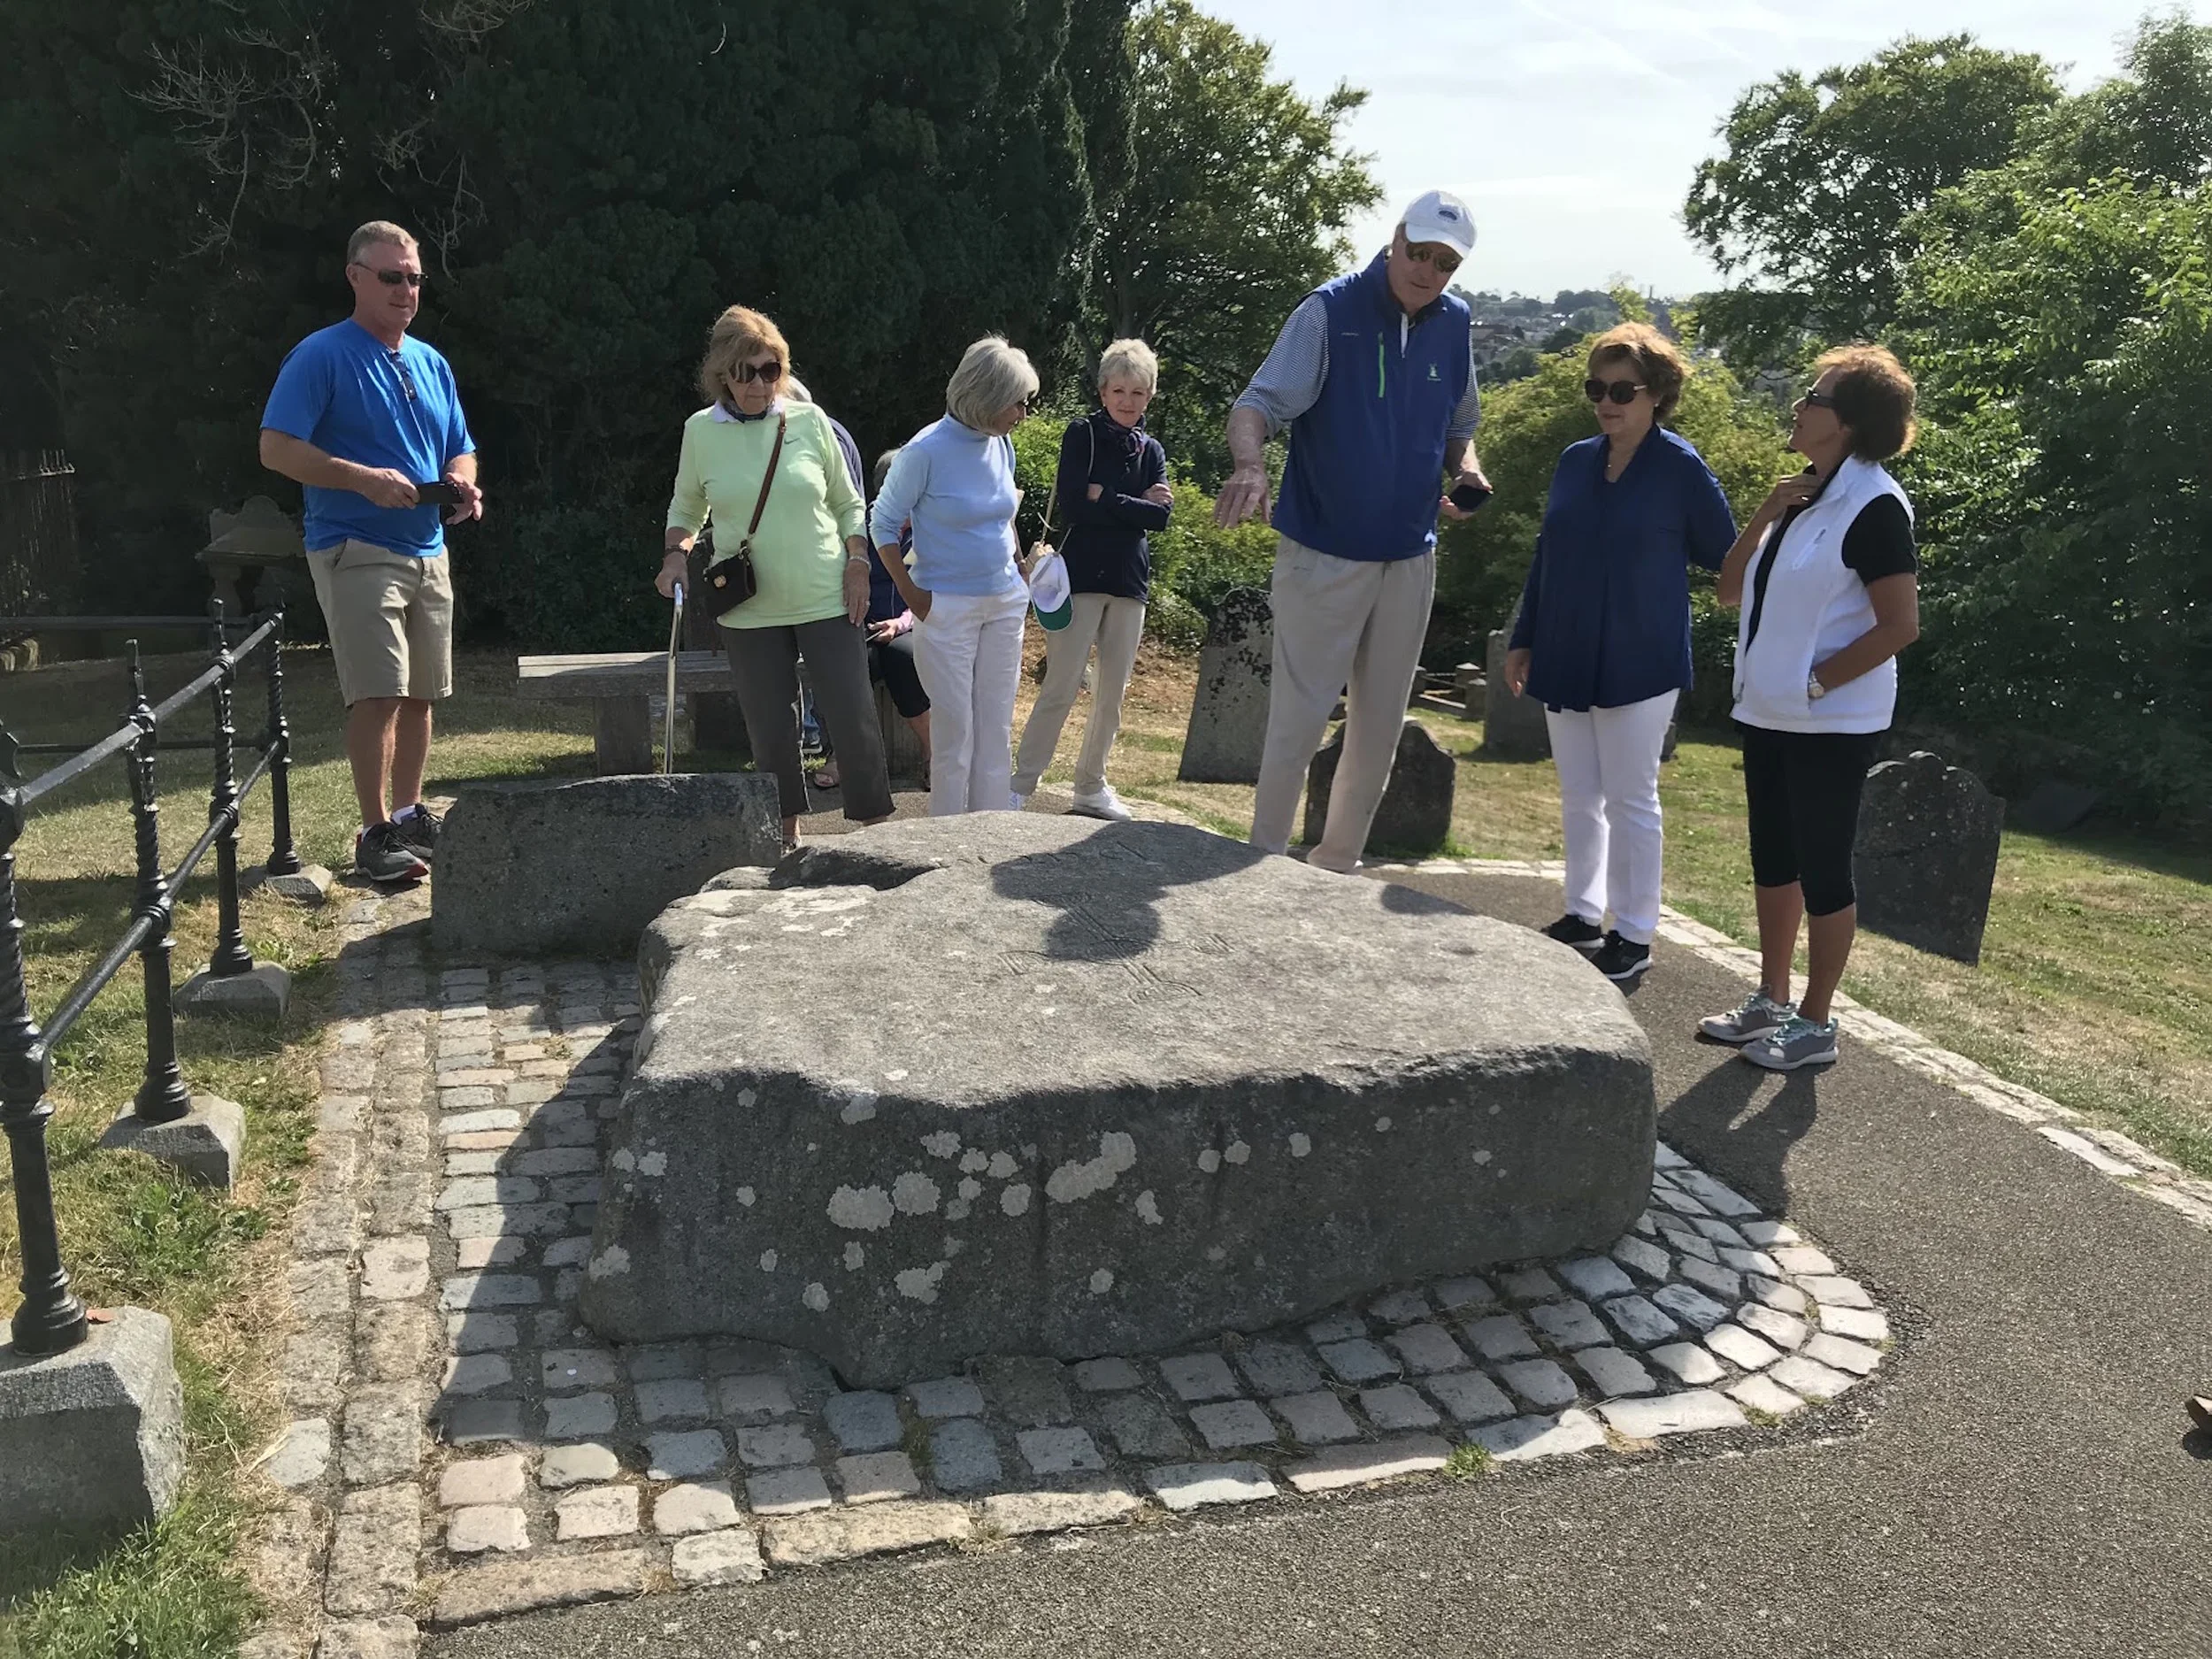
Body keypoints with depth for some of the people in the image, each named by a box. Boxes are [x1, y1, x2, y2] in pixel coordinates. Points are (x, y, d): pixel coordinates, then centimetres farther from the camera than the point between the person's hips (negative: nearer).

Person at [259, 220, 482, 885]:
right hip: (356, 550, -7)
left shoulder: (432, 363, 16)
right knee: (378, 695, -12)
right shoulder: (322, 356, -6)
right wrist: (365, 479, -23)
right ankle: (376, 834, -6)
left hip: (429, 551, 7)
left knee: (420, 694, 11)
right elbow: (276, 449, -12)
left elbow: (460, 451, 21)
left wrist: (463, 487, -2)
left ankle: (410, 815, 23)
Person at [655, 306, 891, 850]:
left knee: (854, 718, -2)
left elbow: (849, 504, 9)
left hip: (826, 600, -1)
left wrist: (858, 562, -5)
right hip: (750, 609, 1)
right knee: (771, 728, 8)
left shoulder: (809, 421, 0)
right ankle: (788, 833, 22)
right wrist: (675, 553, -4)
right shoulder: (700, 431, 2)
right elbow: (685, 508, 15)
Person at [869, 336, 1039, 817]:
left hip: (1005, 602, 6)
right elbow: (883, 523, -6)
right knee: (956, 729, -1)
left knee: (997, 728, 9)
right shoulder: (926, 451, -14)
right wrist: (910, 593, -9)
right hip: (948, 608, -6)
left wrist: (1017, 565, 10)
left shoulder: (1001, 444, 4)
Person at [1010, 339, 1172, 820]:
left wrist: (1105, 498, -11)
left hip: (1129, 581, 5)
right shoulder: (1082, 434, -2)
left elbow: (1159, 515, -4)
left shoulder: (1151, 450, 11)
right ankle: (1022, 784, 1)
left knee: (1113, 693, 9)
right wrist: (1135, 506, -12)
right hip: (1081, 576, -5)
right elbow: (1072, 505, -15)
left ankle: (1091, 786, 20)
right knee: (1060, 688, -6)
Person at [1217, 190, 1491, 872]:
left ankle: (1337, 867, 28)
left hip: (1410, 560, 6)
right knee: (1299, 720, -3)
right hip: (1324, 555, -6)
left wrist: (1466, 470, -4)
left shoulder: (1455, 323, 4)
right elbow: (1259, 404, -22)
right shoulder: (1331, 311, -13)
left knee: (1380, 728, 13)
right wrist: (1249, 464, -43)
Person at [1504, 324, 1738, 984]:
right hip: (1565, 661, 5)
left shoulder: (1681, 469, -8)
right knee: (1578, 797, 13)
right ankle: (1583, 915, 27)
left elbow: (1724, 557, 1)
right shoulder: (1575, 461, 7)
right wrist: (1524, 640, 12)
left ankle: (1633, 937, 12)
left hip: (1637, 667, -5)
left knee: (1630, 800, 1)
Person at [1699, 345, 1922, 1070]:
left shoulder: (1873, 506, -15)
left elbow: (1901, 625, -19)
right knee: (1773, 859, 14)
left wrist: (1816, 683, -16)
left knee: (1822, 867, 0)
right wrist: (1766, 514, -3)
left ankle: (1816, 1023, 11)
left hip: (1832, 723, -9)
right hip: (1768, 712, 9)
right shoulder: (1805, 497, 11)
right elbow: (1731, 590, 10)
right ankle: (1770, 1001, 26)